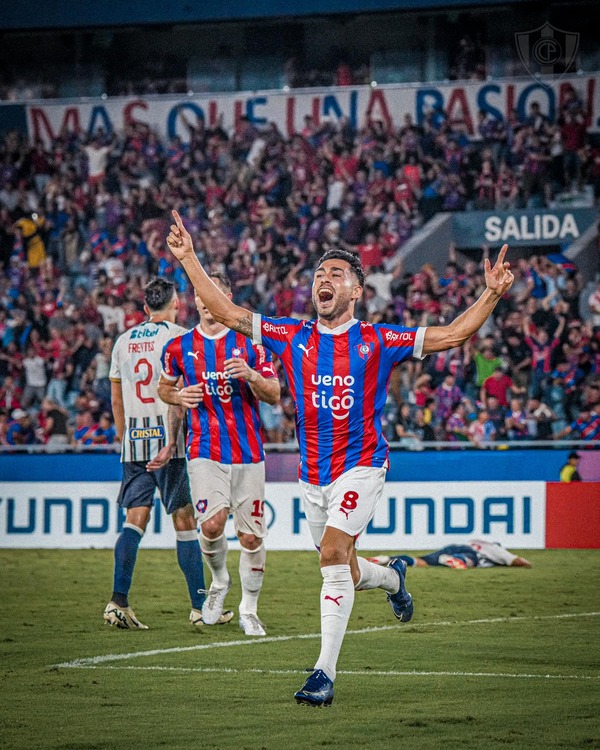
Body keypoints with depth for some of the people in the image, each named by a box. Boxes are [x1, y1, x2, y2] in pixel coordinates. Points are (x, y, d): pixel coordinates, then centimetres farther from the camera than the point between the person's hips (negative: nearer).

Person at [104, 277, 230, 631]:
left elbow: (116, 398, 16)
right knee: (185, 521, 0)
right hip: (164, 434, -5)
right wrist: (171, 443, -12)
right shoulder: (178, 337, -3)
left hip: (133, 441, 5)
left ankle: (119, 601, -8)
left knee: (135, 519, 4)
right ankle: (200, 607, 3)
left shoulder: (124, 341, 13)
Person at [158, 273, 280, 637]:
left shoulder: (250, 343, 3)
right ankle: (219, 581, 12)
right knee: (212, 524, -19)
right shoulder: (179, 347, 7)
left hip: (248, 453, 0)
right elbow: (164, 387, 22)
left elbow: (274, 394, 3)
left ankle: (249, 608, 17)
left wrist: (251, 375, -18)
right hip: (206, 452, 0)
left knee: (252, 536, 0)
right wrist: (180, 396, -1)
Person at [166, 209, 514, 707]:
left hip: (361, 467, -4)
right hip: (313, 474, 4)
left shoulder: (378, 342, -2)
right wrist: (189, 259, 2)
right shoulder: (293, 338, 6)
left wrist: (492, 294, -14)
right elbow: (226, 313, 7)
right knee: (343, 572, 13)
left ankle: (325, 674, -22)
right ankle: (393, 577, 50)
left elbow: (453, 335, -2)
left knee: (333, 555, -22)